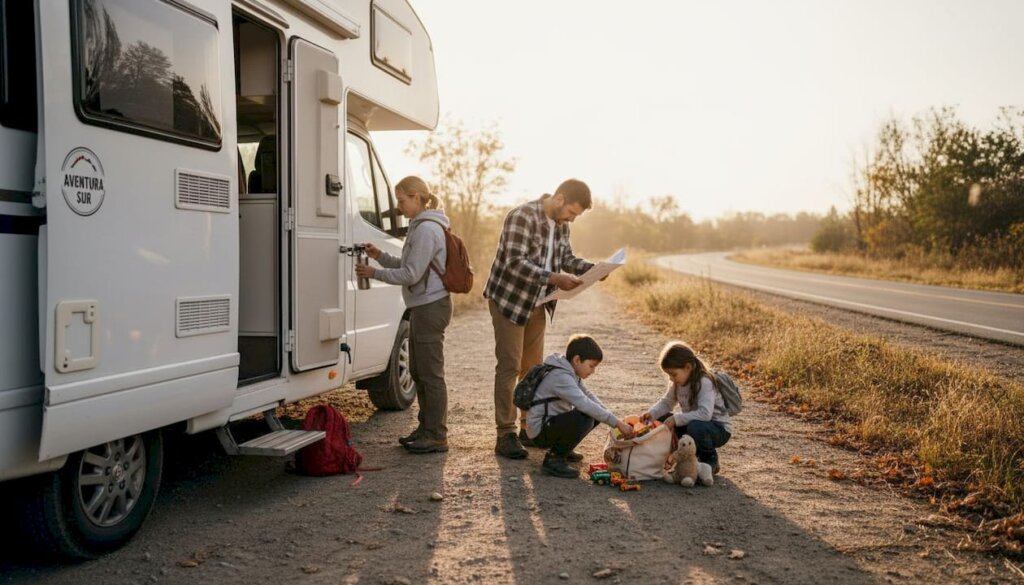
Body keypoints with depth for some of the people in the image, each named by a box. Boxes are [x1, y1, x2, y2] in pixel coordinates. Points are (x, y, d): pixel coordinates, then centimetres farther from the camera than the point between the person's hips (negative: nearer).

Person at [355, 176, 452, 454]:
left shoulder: (427, 229, -17)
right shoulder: (420, 226, 16)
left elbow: (411, 274, -19)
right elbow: (407, 266, 21)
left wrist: (375, 273, -11)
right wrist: (380, 256, 9)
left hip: (431, 307, -11)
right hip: (423, 306, 11)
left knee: (430, 373, -4)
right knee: (418, 371, 16)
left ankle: (436, 435, 4)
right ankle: (426, 427, 27)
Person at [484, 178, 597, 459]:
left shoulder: (560, 224, 4)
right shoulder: (522, 216, -21)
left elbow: (566, 257, 12)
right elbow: (515, 262, -28)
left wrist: (592, 268, -7)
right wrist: (554, 278, -34)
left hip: (536, 304, 8)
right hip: (509, 299, -8)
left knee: (533, 367, 13)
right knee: (509, 367, -5)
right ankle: (505, 434, 1)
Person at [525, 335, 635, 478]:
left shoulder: (571, 373, 8)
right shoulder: (560, 377, -24)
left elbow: (589, 396, 11)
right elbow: (585, 404, -32)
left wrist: (612, 417, -4)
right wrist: (617, 423, -29)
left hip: (553, 422, 10)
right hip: (540, 431, -10)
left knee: (597, 415, 6)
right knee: (585, 419, -30)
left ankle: (561, 447, 15)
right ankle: (554, 460, -15)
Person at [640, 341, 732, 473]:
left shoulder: (704, 383, -27)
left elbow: (705, 413, -39)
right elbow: (666, 402, 3)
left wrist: (676, 419, -38)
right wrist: (651, 413, -16)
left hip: (719, 429, -8)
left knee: (695, 427, -39)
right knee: (661, 419, -4)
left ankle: (710, 461, -9)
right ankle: (693, 452, 7)